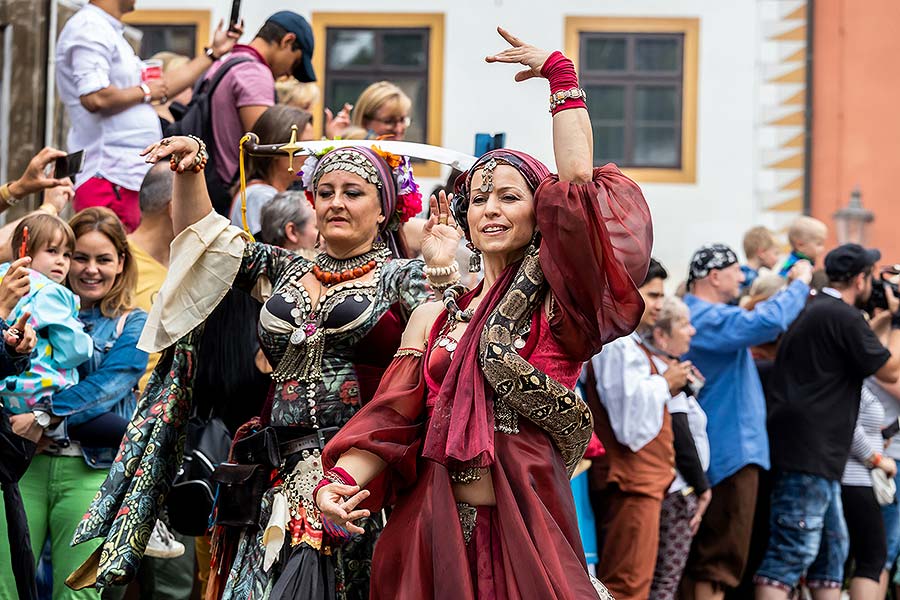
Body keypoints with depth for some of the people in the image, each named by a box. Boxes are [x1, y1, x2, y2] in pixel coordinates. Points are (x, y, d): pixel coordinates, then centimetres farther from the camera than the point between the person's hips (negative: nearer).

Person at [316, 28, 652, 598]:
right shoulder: (433, 316, 13)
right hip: (433, 529, 3)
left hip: (526, 530, -3)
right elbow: (394, 418, 4)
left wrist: (561, 77, -4)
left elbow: (578, 186, -12)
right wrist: (342, 479, -14)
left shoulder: (556, 304, 1)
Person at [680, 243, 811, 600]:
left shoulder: (691, 314, 15)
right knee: (722, 557, -8)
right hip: (732, 449, -10)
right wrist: (800, 284, -18)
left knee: (704, 552, 15)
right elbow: (767, 322, -32)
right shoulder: (711, 319, -19)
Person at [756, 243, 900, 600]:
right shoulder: (843, 317, -13)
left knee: (832, 548, 16)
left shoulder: (813, 310, 17)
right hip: (809, 453, -10)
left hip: (816, 454, 10)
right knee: (793, 552, -13)